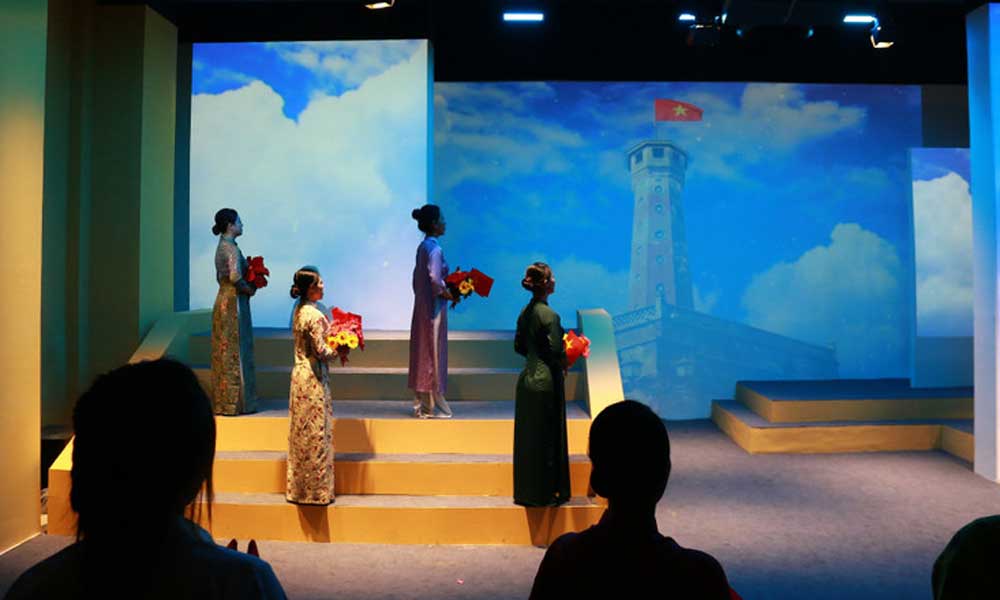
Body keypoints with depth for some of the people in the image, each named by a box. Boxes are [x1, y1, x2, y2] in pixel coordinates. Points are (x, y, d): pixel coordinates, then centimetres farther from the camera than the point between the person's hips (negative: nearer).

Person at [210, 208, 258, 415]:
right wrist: (249, 289, -9)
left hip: (224, 300, 10)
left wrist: (247, 287, 11)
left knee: (225, 352, 13)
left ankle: (224, 401, 20)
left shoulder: (222, 246, 14)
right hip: (233, 303, -10)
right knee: (235, 352, -3)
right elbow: (235, 276, -25)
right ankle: (234, 402, 3)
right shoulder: (231, 247, -15)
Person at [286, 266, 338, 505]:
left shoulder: (299, 311, 9)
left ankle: (298, 488, 23)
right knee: (316, 432, 1)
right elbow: (320, 350, -19)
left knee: (302, 432, 14)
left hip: (300, 374, 9)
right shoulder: (314, 315, -18)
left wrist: (332, 348, 7)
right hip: (313, 378, -9)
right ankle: (316, 490, 10)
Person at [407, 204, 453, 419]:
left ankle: (421, 403, 20)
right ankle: (432, 405, 6)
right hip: (434, 307, -9)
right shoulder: (435, 249, -16)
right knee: (433, 353, -2)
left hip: (422, 306, 9)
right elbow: (435, 281, -24)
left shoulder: (423, 247, 11)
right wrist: (451, 296, -10)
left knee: (422, 353, 12)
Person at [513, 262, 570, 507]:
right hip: (546, 380, -8)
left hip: (527, 378, 8)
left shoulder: (525, 312, 6)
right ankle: (545, 493, 13)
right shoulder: (549, 315, -18)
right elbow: (556, 351, -18)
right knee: (547, 438, 4)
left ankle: (525, 491, 24)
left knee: (527, 437, 14)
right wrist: (563, 366, 0)